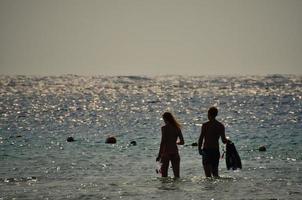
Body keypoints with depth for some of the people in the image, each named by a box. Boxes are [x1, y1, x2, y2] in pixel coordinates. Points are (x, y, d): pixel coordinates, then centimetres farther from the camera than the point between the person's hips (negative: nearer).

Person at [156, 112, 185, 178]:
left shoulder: (164, 128, -8)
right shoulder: (177, 128, 6)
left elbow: (163, 142, -12)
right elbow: (182, 142, 8)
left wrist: (159, 155, -11)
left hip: (166, 152, -5)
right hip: (175, 152, 5)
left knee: (164, 174, -1)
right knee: (176, 173, 7)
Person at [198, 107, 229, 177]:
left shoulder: (205, 125, -7)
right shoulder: (221, 126, 3)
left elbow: (201, 138, -8)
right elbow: (224, 140, 3)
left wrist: (199, 149, 1)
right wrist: (227, 141, 24)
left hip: (206, 150, -4)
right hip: (216, 150, 4)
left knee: (208, 173, -5)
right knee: (215, 171, 17)